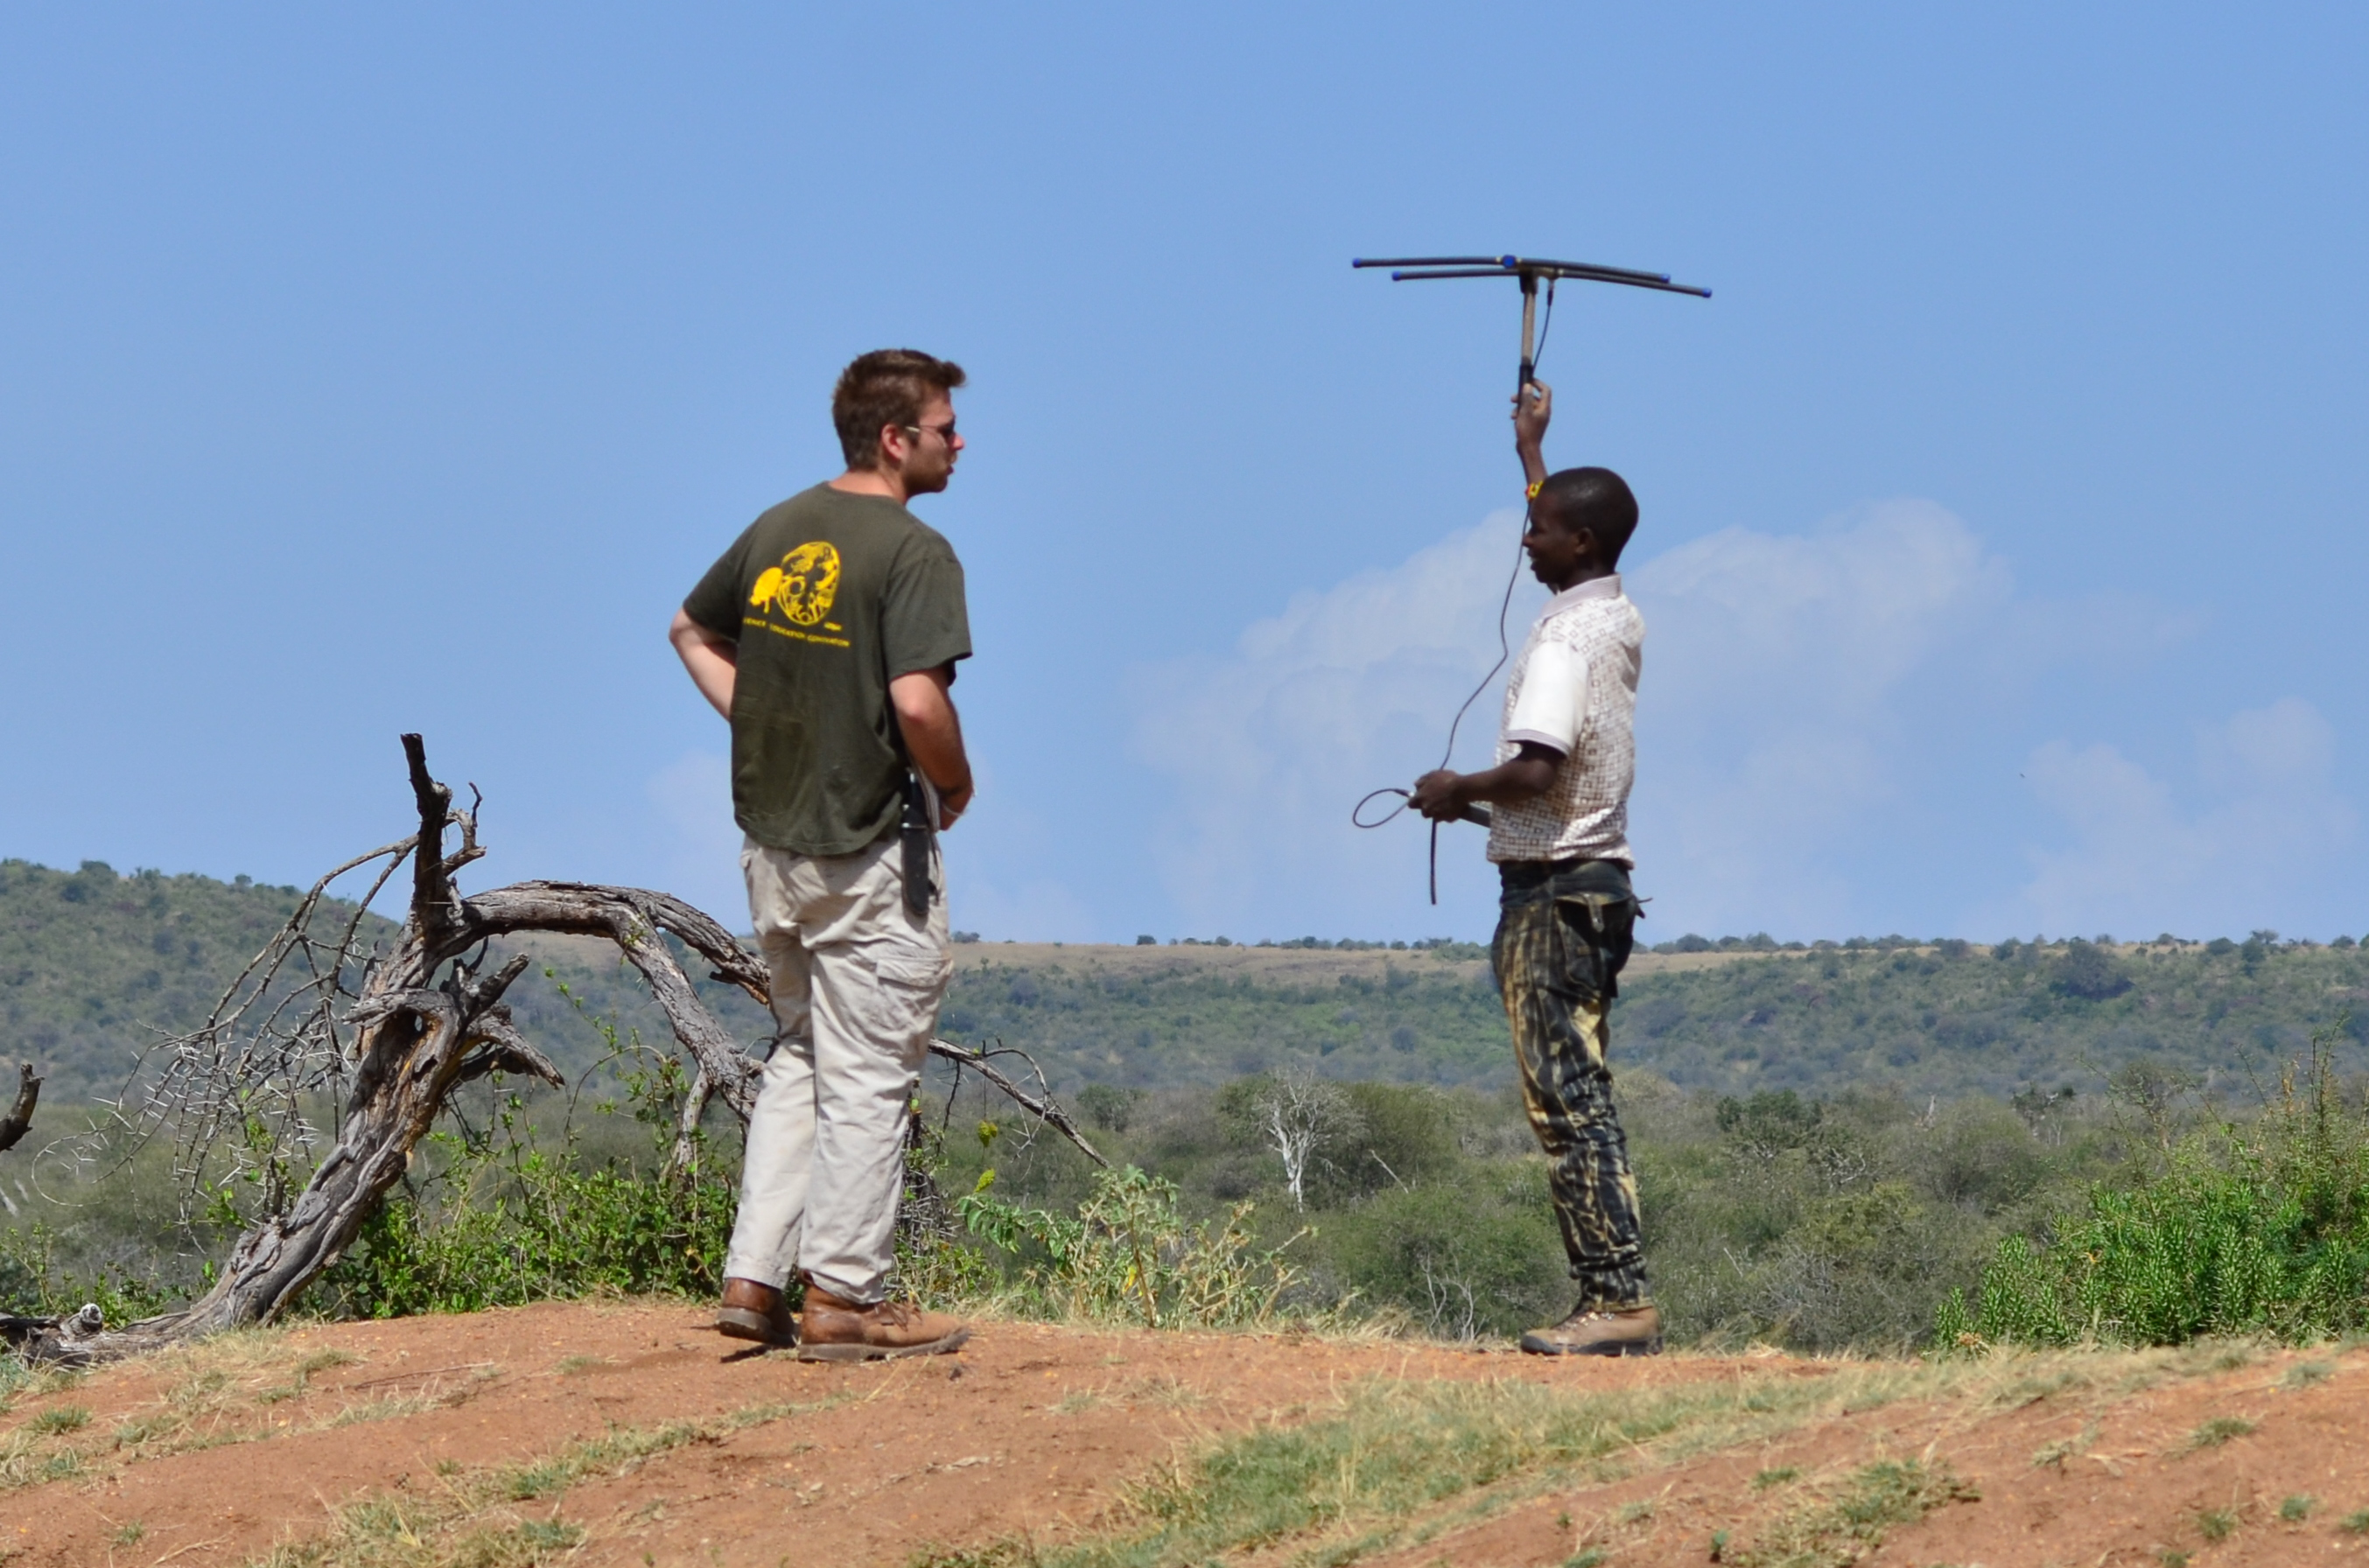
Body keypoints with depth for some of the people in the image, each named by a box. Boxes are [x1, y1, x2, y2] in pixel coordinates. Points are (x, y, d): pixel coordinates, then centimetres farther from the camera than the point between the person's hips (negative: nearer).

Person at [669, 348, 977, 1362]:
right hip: (870, 853, -8)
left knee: (800, 1058, 19)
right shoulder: (911, 551, -17)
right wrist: (956, 785, -9)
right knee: (865, 1076, 1)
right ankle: (844, 1298, 5)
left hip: (772, 841, 8)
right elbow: (917, 701, -28)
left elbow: (692, 632, 21)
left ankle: (754, 1278, 15)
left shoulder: (779, 529, 8)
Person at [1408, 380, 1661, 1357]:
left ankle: (1621, 1302, -16)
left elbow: (1536, 769, -28)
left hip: (1555, 889, -10)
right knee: (1577, 1100, 11)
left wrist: (1457, 790, -11)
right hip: (1599, 882, 10)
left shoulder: (1567, 636, -16)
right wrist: (1532, 448, 48)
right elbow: (1567, 534, 36)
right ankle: (1613, 1301, 8)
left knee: (1566, 1102, -11)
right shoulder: (1618, 619, 13)